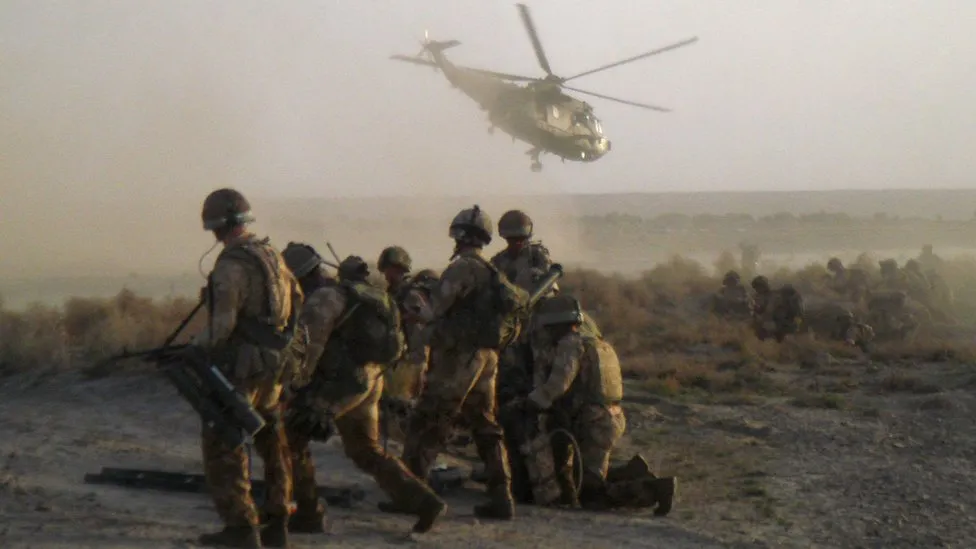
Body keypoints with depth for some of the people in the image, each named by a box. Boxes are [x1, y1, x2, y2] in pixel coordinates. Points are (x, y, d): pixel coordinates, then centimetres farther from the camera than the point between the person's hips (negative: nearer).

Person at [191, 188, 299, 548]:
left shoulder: (231, 264, -17)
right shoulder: (271, 254, 9)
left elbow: (223, 324, -21)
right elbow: (297, 300, 15)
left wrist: (198, 345, -2)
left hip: (240, 366, -8)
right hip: (274, 364, 8)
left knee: (223, 446, 0)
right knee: (272, 444, 17)